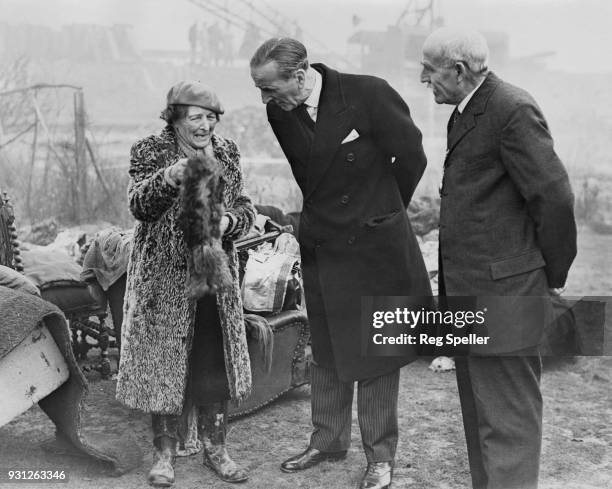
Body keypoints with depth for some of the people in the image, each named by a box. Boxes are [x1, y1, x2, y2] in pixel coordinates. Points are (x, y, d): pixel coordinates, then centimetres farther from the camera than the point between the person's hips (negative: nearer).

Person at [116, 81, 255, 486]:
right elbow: (138, 205, -18)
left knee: (215, 365, 7)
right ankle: (165, 452, 18)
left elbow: (244, 207, 10)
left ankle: (215, 448, 22)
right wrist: (170, 177, -36)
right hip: (165, 277, -3)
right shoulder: (151, 151, -4)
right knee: (164, 362, 3)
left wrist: (229, 221, -13)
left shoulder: (227, 152, 8)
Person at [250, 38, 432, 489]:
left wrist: (380, 213, 5)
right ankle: (328, 442, 32)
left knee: (375, 351, 6)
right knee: (326, 351, 15)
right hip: (321, 248, 5)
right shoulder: (280, 114, -2)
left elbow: (411, 158, -7)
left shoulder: (369, 94, -17)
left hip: (374, 246, -5)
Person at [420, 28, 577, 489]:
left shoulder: (513, 110, -15)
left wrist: (552, 274, -7)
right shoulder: (467, 111, 15)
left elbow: (554, 195, -17)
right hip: (469, 294, 10)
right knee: (479, 412, 19)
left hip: (502, 294, -10)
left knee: (507, 420, -3)